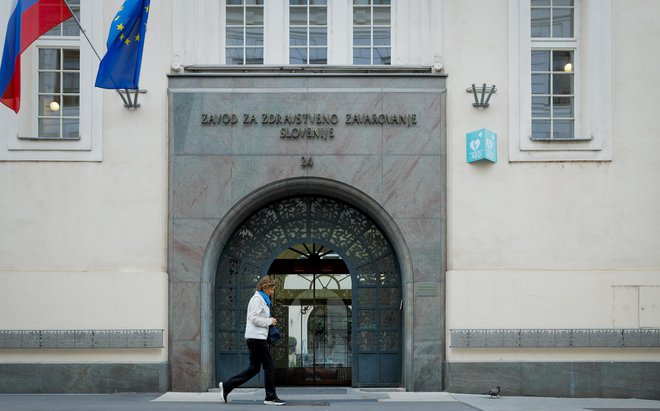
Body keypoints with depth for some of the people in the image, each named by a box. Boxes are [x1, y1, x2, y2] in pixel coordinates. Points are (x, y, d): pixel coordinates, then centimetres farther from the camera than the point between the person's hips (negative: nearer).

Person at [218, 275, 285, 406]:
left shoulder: (262, 299, 20)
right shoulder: (257, 299, -11)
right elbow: (254, 319, -20)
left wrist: (270, 321, 11)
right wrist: (270, 321, -11)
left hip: (257, 338, 10)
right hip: (256, 337, -10)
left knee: (254, 368, 11)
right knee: (269, 367, -5)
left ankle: (226, 386, 11)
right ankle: (271, 397, 2)